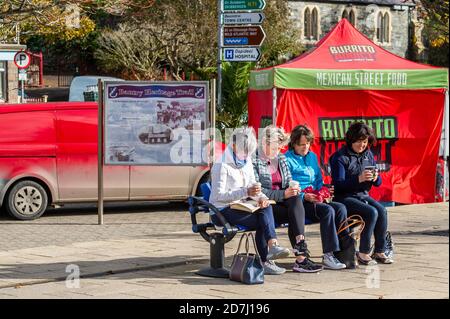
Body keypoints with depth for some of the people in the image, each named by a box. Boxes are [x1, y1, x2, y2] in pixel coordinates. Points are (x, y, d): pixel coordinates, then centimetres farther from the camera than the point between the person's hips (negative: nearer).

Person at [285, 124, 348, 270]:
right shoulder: (287, 159, -2)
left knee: (341, 208, -21)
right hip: (298, 203, -7)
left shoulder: (312, 156, 20)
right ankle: (328, 256, -30)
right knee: (328, 210, -31)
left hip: (316, 200, 7)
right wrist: (304, 196, -21)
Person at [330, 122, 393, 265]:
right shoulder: (340, 157, -8)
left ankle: (379, 251, -14)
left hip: (363, 195, 6)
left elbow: (378, 183, 14)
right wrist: (359, 179, -30)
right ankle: (363, 252, -17)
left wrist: (376, 178, -12)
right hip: (345, 197, -6)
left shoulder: (368, 154, 11)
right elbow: (338, 183, -17)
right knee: (372, 212, -27)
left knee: (382, 211, -22)